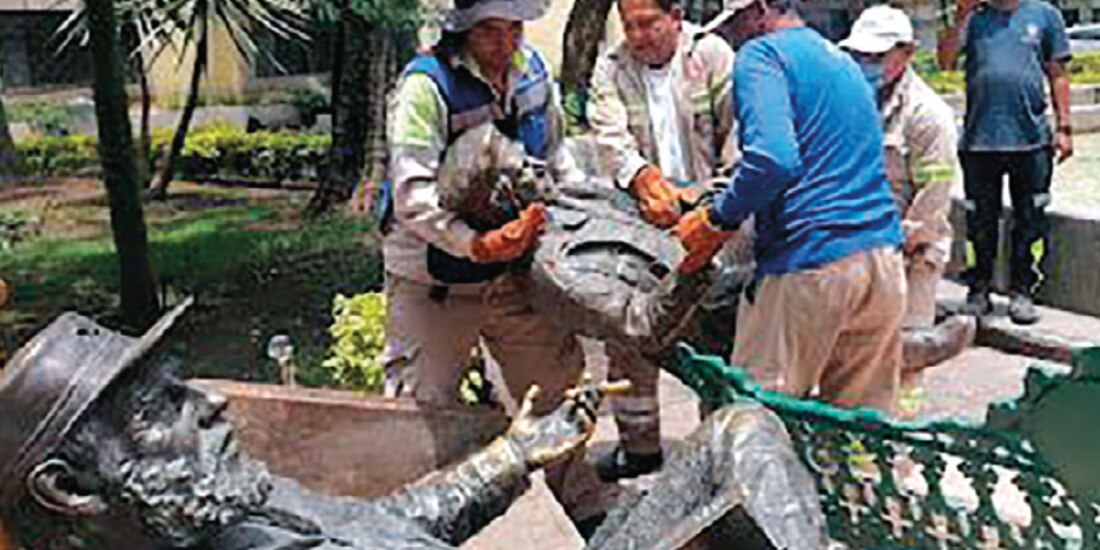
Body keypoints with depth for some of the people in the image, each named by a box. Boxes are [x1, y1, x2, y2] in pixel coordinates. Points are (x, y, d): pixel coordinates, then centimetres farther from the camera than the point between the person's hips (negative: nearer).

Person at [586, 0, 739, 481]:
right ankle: (638, 442, 19)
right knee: (626, 331, 4)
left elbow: (740, 133, -6)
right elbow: (610, 136, -10)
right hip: (642, 221, 3)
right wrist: (647, 182, -29)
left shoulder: (711, 54, 0)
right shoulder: (611, 70, 6)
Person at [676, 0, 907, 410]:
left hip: (811, 266, -8)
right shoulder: (845, 62, 23)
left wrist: (716, 222, -8)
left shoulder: (762, 54, -3)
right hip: (884, 258, 8)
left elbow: (773, 159, -21)